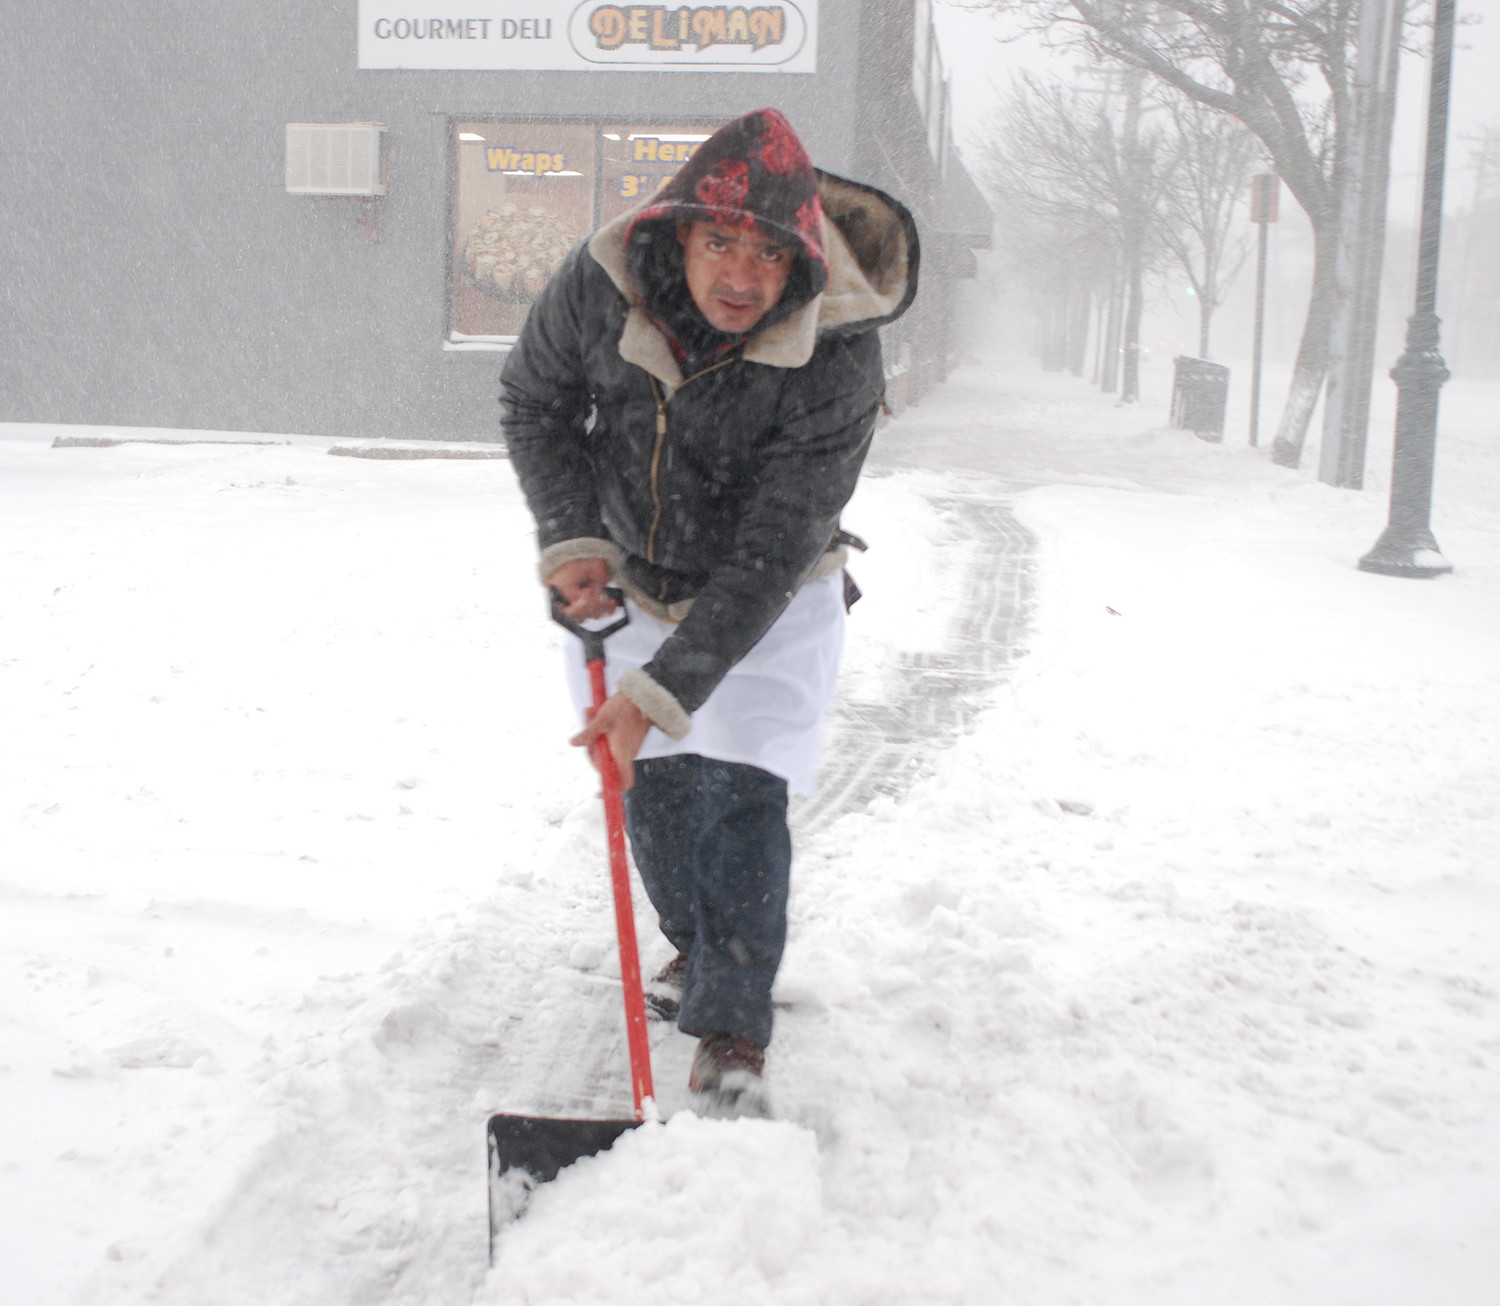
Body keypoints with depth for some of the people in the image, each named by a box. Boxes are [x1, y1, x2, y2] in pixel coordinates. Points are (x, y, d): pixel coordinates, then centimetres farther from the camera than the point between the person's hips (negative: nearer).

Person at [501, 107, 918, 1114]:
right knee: (654, 785, 13)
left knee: (743, 795, -13)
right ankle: (698, 950, 40)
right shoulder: (601, 285, -24)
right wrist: (570, 538, -14)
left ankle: (734, 1035, 1)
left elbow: (770, 557, -32)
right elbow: (535, 401, -3)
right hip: (632, 577, 4)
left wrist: (664, 689, -37)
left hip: (770, 605, -3)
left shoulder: (838, 364, -33)